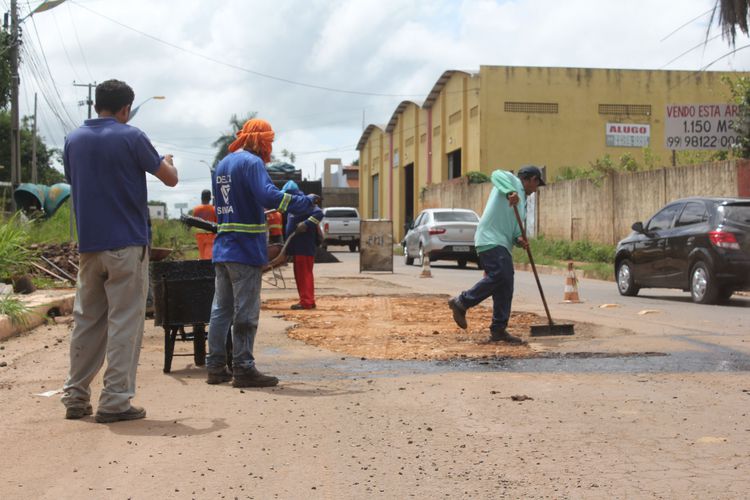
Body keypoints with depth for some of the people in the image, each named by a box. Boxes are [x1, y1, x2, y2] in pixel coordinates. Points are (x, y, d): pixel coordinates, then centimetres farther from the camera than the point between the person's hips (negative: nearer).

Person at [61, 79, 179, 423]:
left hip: (88, 245, 6)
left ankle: (76, 397, 15)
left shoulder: (73, 140, 9)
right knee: (124, 323, -2)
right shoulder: (131, 137, -8)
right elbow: (170, 179, -2)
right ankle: (115, 401, -2)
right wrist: (167, 162, 19)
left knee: (86, 321, 12)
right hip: (127, 244, -5)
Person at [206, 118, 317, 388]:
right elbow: (268, 195, -26)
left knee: (221, 309, 12)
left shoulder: (222, 165, 17)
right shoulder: (251, 162, -11)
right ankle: (243, 369, 1)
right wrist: (306, 202, -22)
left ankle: (216, 367, 15)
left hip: (222, 248, 9)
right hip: (246, 249, -9)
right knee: (246, 312, -3)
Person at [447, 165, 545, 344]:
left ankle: (498, 330, 7)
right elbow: (496, 175, -16)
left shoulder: (522, 201, 29)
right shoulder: (512, 181, 6)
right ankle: (461, 302, -12)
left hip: (503, 245, 10)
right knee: (499, 275, -23)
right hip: (491, 239, -10)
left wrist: (519, 239, 1)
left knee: (505, 288, 5)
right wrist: (509, 192, -33)